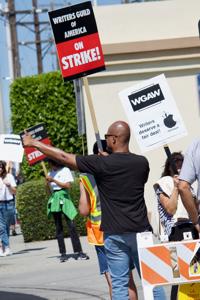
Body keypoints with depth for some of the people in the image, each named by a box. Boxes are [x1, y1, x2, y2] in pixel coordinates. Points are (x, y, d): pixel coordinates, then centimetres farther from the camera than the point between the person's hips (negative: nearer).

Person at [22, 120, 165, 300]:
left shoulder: (102, 163, -10)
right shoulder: (142, 163, 0)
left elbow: (64, 157, -6)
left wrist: (33, 143, 4)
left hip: (115, 233, -2)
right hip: (140, 230, 2)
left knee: (119, 284, 2)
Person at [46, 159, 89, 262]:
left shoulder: (65, 170, -2)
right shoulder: (51, 172, 14)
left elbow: (68, 185, -12)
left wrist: (53, 180, -14)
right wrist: (47, 181, 0)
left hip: (63, 197, -5)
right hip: (54, 198, 5)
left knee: (71, 225, -10)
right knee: (58, 227, 2)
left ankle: (78, 252, -9)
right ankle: (63, 253, 3)